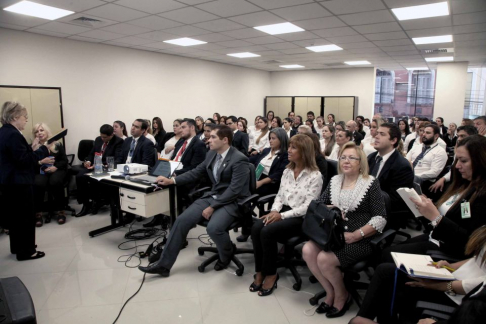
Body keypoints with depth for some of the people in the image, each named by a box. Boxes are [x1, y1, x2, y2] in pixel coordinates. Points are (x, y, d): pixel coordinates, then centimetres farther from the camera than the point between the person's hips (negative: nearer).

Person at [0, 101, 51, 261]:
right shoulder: (13, 134, -21)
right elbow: (23, 159, -25)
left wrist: (39, 161, 14)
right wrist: (43, 150, -20)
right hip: (19, 183, -10)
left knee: (16, 215, 20)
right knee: (25, 216, 1)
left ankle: (17, 246, 33)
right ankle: (26, 251, 11)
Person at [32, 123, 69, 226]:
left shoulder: (57, 144, 11)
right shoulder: (33, 147, 12)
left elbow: (65, 161, 5)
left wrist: (55, 167, -12)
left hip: (57, 170, -1)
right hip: (40, 172, 1)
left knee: (55, 182, -34)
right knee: (38, 184, -33)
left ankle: (59, 211, -22)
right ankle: (38, 213, -22)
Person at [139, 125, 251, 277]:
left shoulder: (239, 160, -17)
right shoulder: (211, 154, 7)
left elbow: (234, 190, -22)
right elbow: (195, 173, 15)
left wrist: (212, 207, -23)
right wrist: (171, 180, 6)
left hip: (232, 201, -7)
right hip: (212, 196, 7)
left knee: (213, 228, -33)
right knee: (182, 220, -8)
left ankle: (226, 255, 3)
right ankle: (163, 264, 4)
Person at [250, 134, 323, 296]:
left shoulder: (315, 175, -9)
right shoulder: (287, 171, 13)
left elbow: (307, 207, -15)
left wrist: (282, 215, -20)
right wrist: (274, 211, -7)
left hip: (300, 218, -6)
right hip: (282, 212, 6)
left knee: (267, 231, -29)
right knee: (256, 227, -22)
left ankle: (270, 273, -7)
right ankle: (260, 271, -8)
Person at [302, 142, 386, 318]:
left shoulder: (371, 183, -5)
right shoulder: (334, 180, 9)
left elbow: (380, 218, -10)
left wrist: (355, 235, -18)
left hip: (360, 240, -5)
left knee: (324, 259, -25)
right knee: (307, 251, -20)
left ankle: (342, 295, 7)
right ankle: (330, 291, 4)